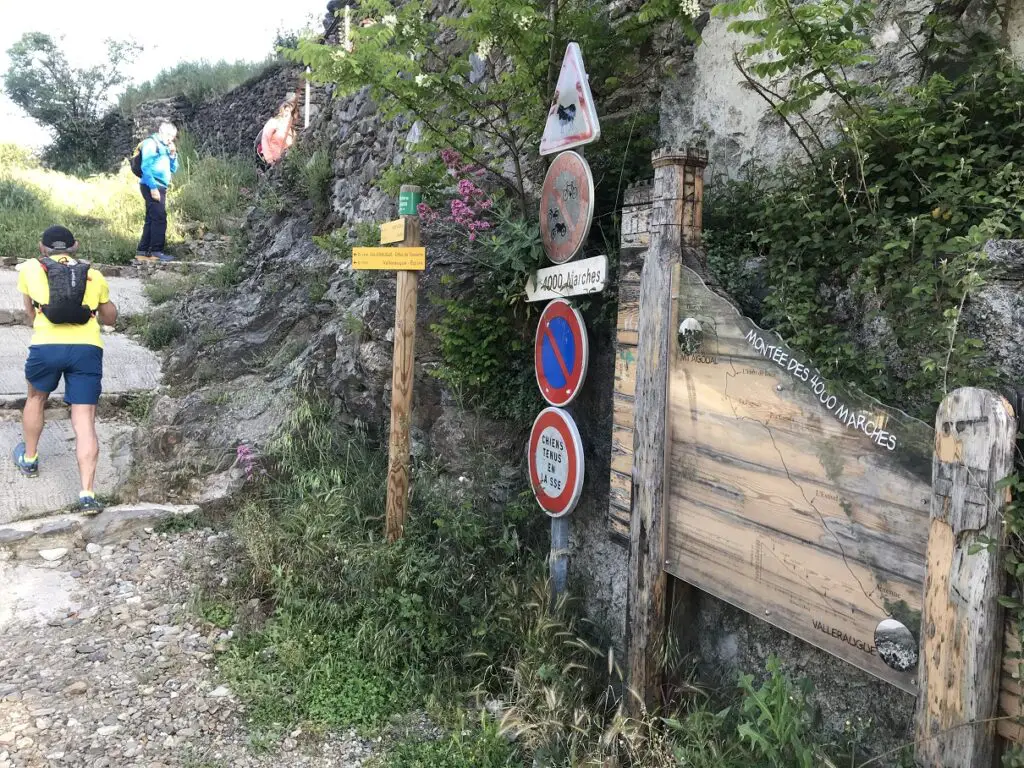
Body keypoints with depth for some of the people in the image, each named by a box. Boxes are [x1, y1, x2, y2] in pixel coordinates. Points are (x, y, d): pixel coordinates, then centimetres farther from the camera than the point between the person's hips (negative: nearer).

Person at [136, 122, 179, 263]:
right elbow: (146, 167, -14)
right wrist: (153, 187, -21)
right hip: (152, 187, -9)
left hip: (160, 187, 9)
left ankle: (142, 252, 11)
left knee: (152, 220, 9)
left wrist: (173, 154, 6)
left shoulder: (164, 147, 21)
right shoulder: (151, 143, -5)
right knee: (160, 218, -12)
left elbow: (173, 169, 23)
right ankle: (156, 251, -11)